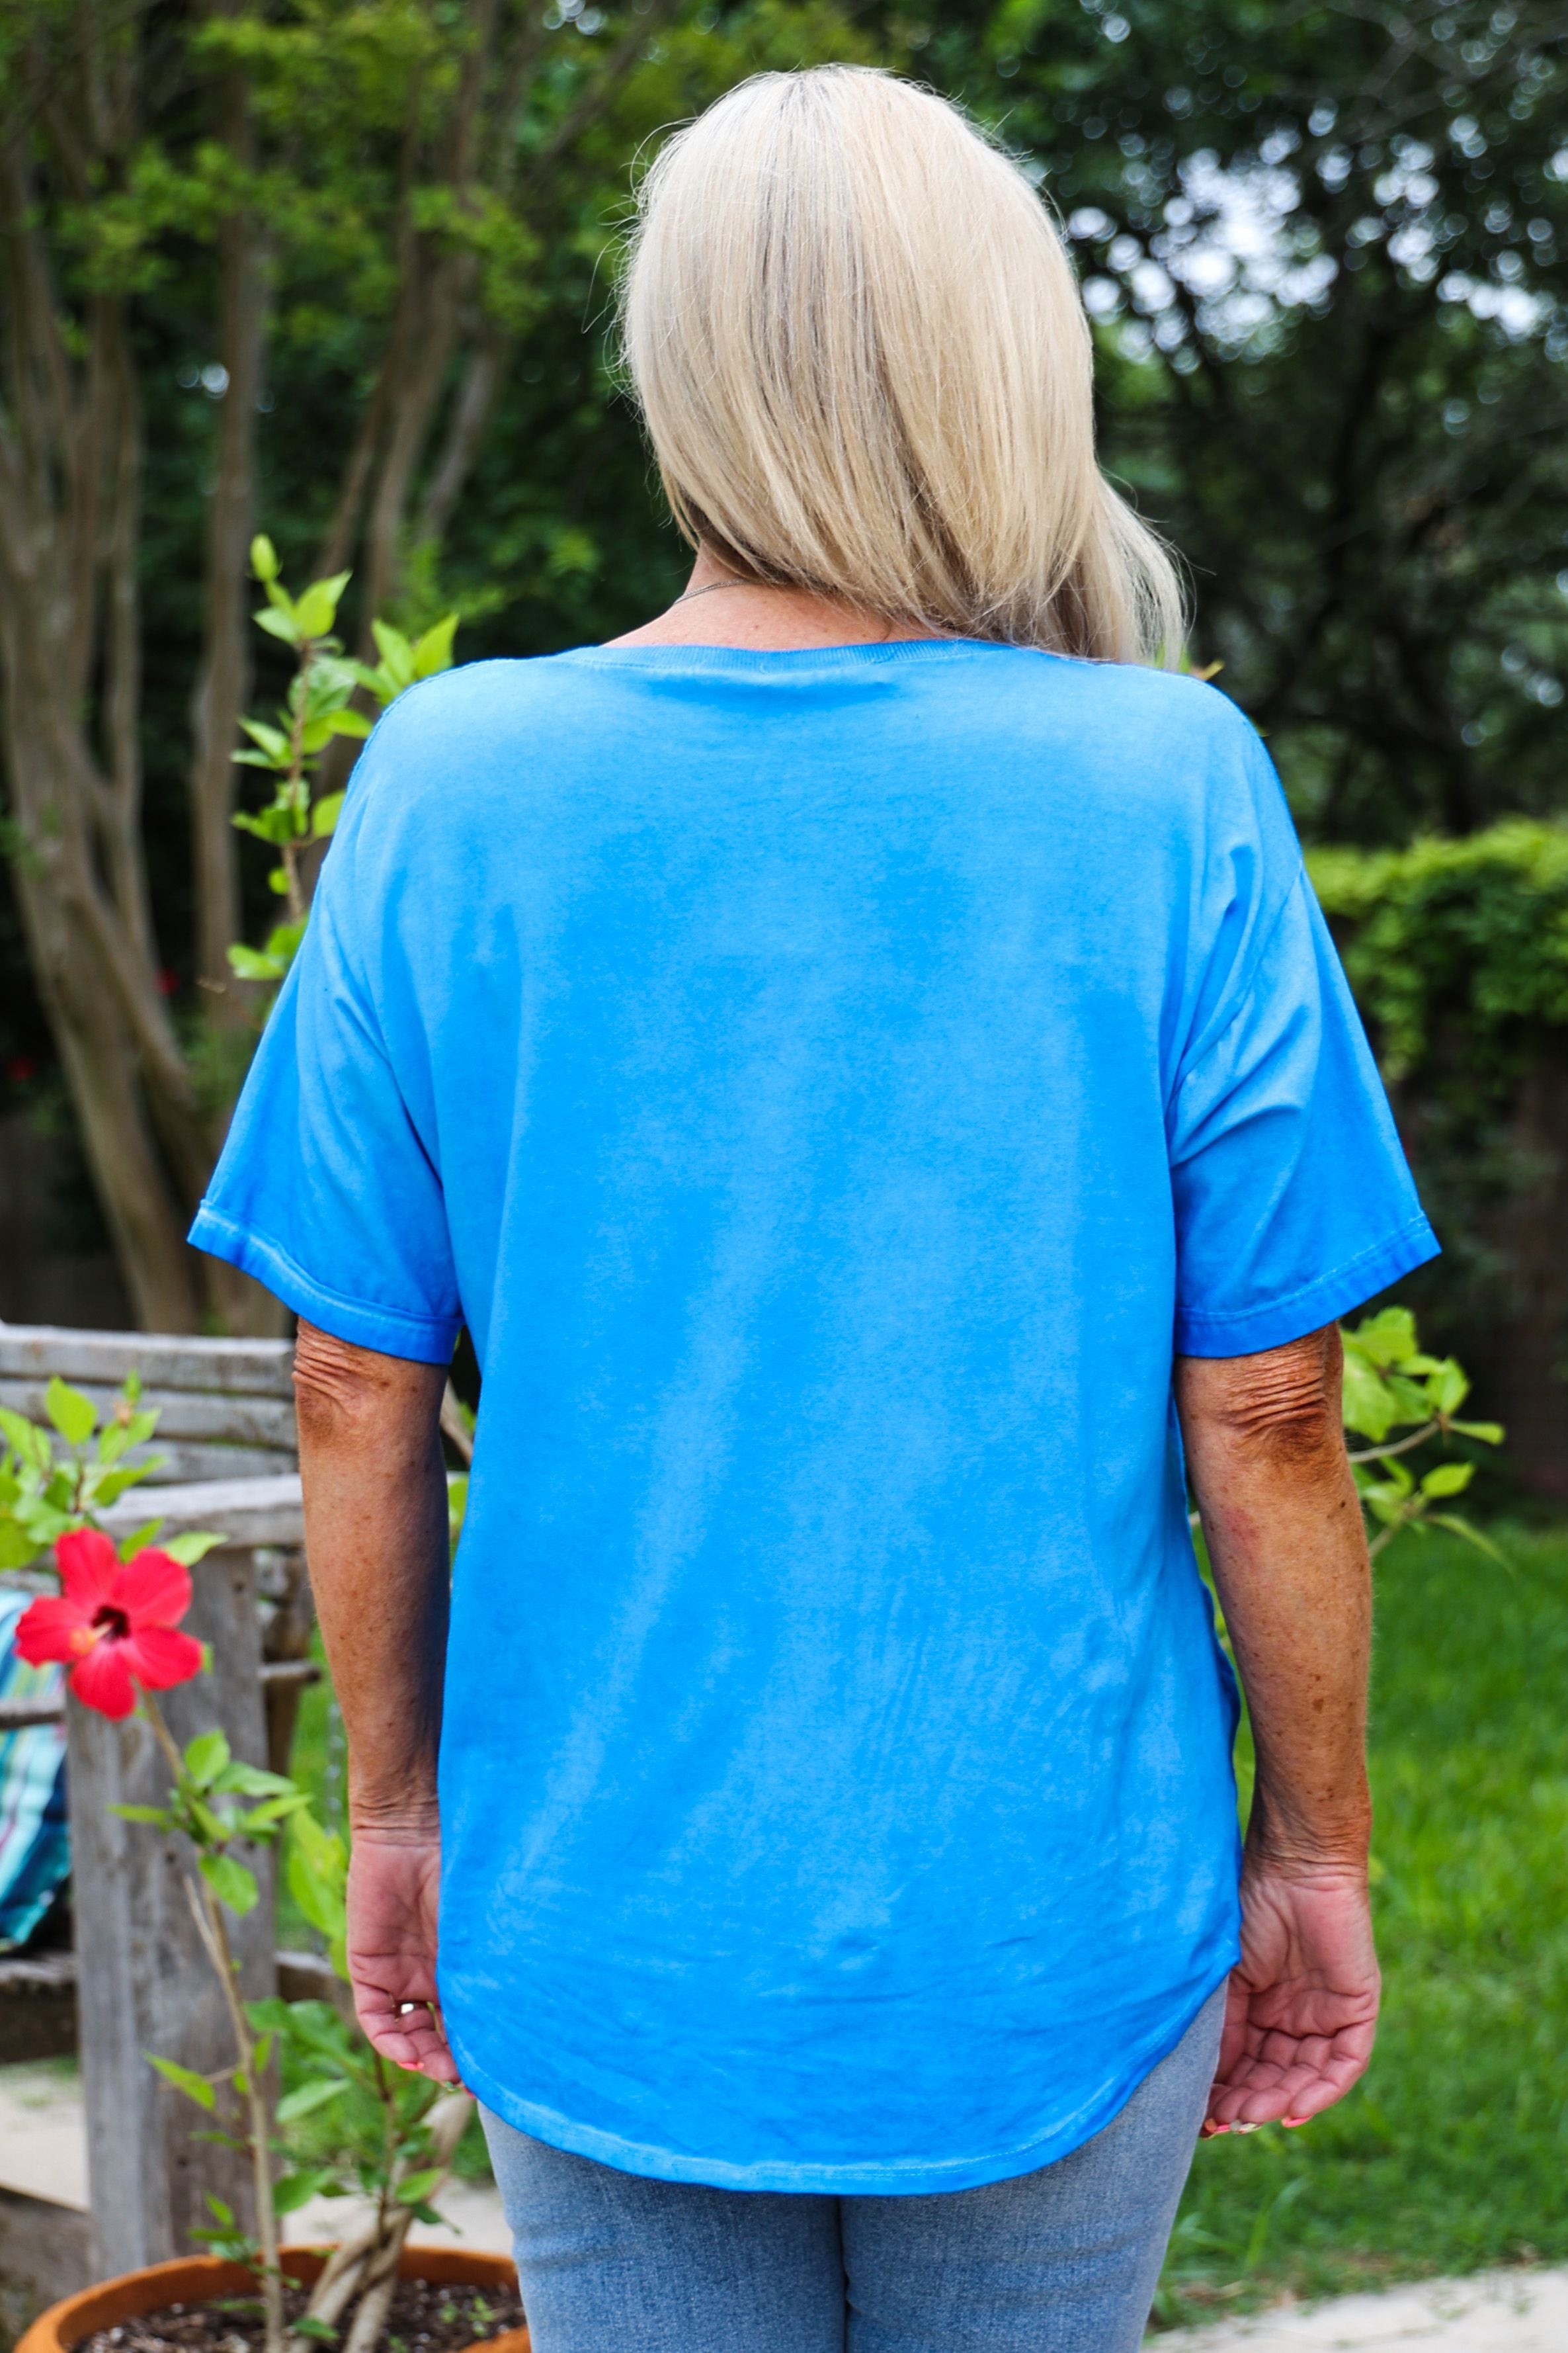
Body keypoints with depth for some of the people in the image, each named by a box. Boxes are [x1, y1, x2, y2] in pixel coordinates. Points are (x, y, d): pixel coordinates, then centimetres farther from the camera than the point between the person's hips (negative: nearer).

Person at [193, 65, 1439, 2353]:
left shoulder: (446, 784, -8)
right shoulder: (1170, 794, -12)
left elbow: (360, 1394, -4)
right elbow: (1263, 1410, -9)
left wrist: (402, 1809, 9)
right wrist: (1315, 1846, 4)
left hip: (606, 1934, 1)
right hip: (1050, 1940, -1)